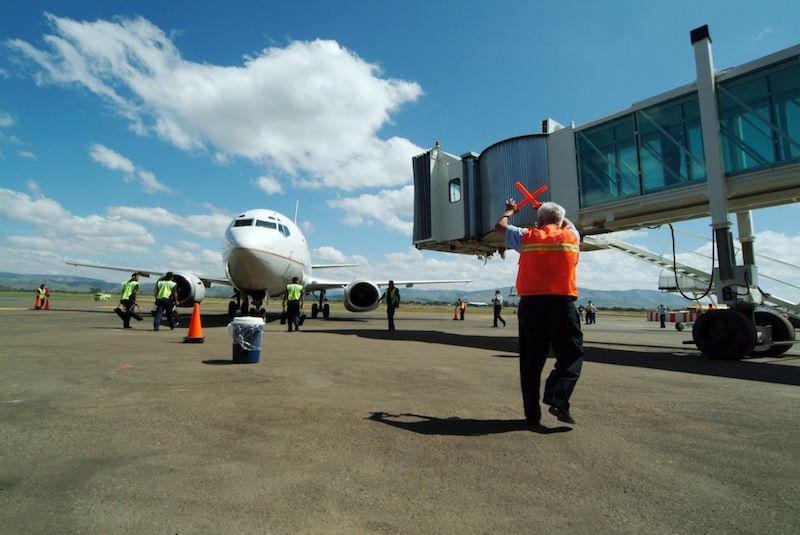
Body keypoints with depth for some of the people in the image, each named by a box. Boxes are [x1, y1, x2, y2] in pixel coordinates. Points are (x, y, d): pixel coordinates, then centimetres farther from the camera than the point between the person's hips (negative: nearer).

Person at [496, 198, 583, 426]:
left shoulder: (527, 236, 5)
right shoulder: (571, 236, 8)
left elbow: (500, 226, 22)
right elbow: (568, 224, 34)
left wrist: (510, 211, 41)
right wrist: (556, 213, 51)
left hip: (531, 303, 1)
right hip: (562, 303, 0)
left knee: (531, 360, 8)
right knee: (572, 355, 9)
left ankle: (532, 413, 12)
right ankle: (558, 399, -10)